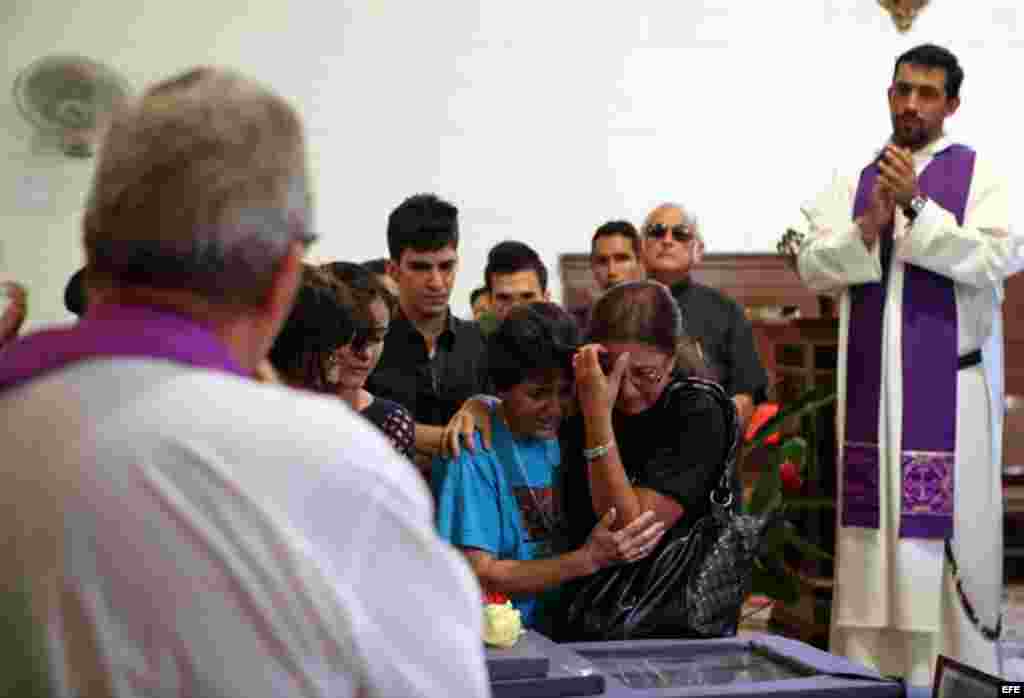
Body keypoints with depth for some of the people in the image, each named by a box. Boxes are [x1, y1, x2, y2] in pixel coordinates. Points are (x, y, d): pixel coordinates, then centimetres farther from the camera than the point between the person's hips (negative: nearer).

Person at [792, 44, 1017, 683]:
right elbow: (812, 268, 4)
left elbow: (995, 258, -12)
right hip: (872, 382, 4)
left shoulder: (978, 173, 2)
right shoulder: (855, 184, 13)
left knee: (946, 527, -5)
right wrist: (869, 227, -13)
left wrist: (917, 207, -18)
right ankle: (867, 665, 11)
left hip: (948, 380, -3)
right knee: (874, 529, 5)